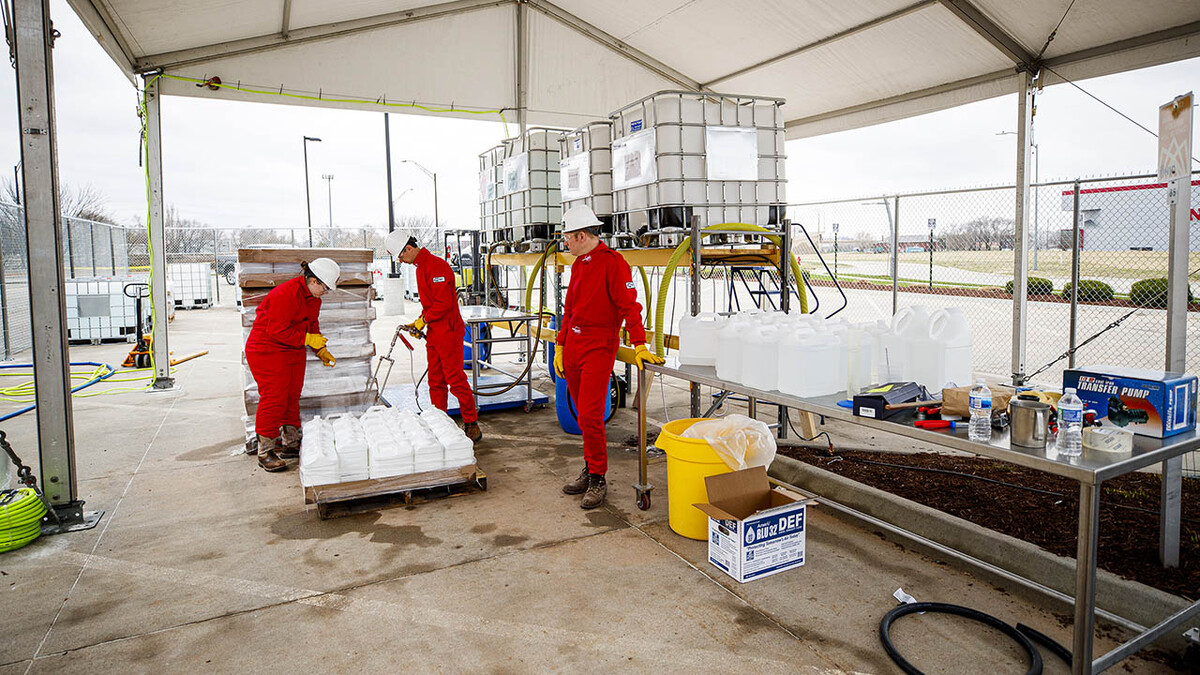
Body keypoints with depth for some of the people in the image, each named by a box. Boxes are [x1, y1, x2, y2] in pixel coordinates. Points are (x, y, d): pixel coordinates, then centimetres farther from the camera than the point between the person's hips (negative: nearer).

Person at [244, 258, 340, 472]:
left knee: (292, 396, 12)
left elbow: (312, 325, 15)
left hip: (293, 350, 9)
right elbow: (276, 331, -26)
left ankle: (291, 444, 23)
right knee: (274, 399, -9)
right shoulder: (286, 295, -25)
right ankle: (265, 452, 0)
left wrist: (322, 351, 6)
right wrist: (307, 339, -22)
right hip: (267, 351, -9)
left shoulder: (313, 297, 6)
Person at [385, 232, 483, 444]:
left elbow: (444, 303, -22)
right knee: (435, 382, 12)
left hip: (448, 333, -10)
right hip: (433, 333, 10)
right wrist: (419, 323, 12)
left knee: (456, 380, -6)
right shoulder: (420, 268, 16)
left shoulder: (437, 267, -16)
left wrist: (423, 319, -11)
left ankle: (472, 425, 1)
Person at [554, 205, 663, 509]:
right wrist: (559, 346, 18)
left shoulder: (612, 262, -10)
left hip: (598, 348, -8)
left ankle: (598, 480, 3)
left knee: (590, 417, -10)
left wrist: (639, 346, -23)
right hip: (573, 345, 8)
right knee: (584, 416, 13)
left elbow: (629, 305, -16)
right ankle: (590, 470, 25)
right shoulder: (578, 265, 15)